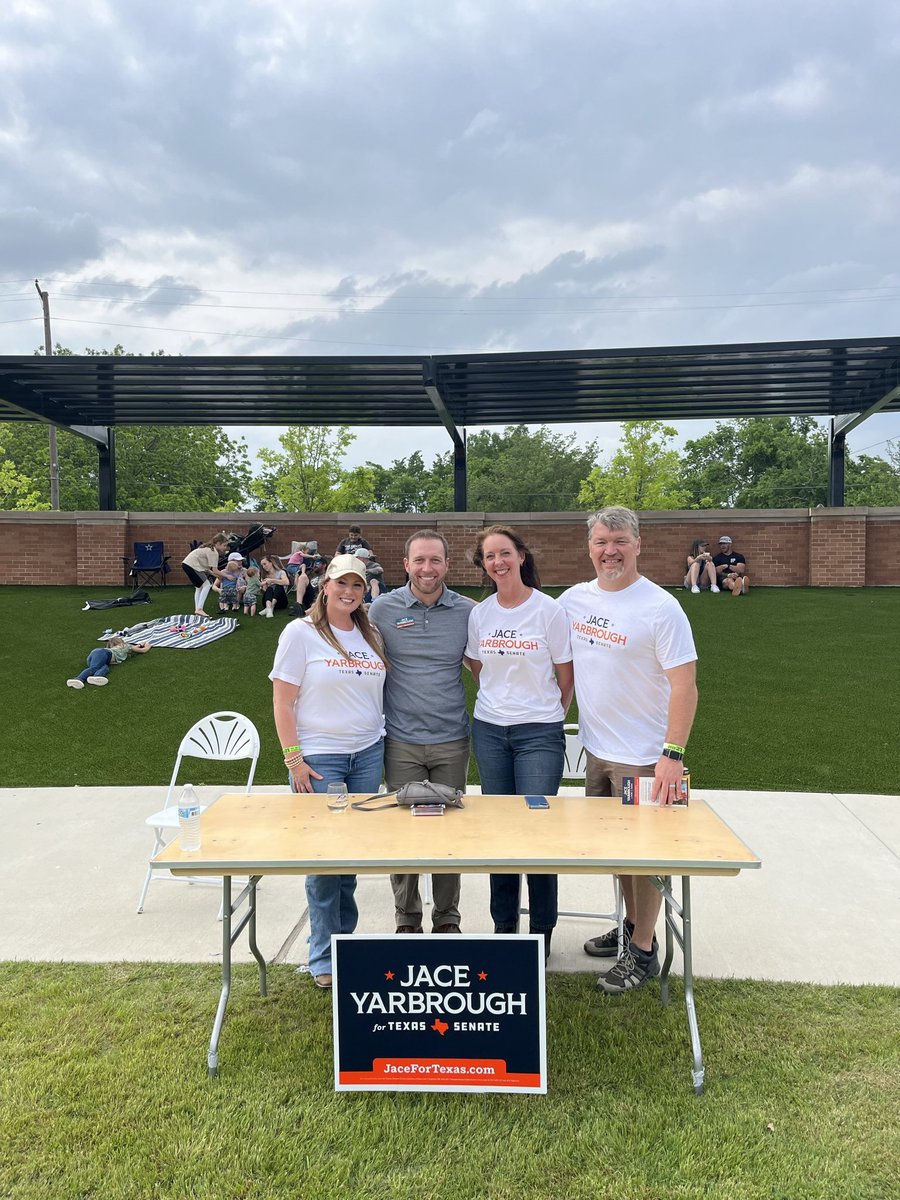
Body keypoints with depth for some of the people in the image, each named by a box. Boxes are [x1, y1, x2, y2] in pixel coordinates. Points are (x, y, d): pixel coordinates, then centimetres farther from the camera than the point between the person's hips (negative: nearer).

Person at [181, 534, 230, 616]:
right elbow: (215, 570, -15)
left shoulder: (209, 548, 17)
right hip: (191, 565, -11)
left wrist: (215, 575, 11)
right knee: (207, 584, -10)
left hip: (187, 564, 11)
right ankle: (199, 609, -12)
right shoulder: (214, 552, -14)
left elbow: (205, 567, 16)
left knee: (199, 587, 20)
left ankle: (197, 610, 21)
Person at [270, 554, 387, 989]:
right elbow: (282, 701, -7)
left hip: (368, 755, 5)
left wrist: (382, 743, 9)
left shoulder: (371, 636, 10)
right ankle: (325, 957, 11)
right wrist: (293, 758, -11)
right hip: (319, 757, -5)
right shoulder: (301, 633, -5)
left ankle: (344, 940, 23)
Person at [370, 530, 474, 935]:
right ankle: (407, 919, 25)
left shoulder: (467, 611, 0)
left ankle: (447, 919, 27)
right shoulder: (383, 608, -2)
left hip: (452, 740, 1)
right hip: (401, 741, -1)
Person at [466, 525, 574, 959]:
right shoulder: (479, 613, 4)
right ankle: (503, 925, 25)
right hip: (489, 731, 4)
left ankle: (542, 930, 15)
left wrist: (546, 713, 6)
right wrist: (501, 703, 11)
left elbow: (566, 676, 0)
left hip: (539, 732, -4)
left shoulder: (548, 610, -7)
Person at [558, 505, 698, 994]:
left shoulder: (660, 607, -16)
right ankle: (630, 926, 38)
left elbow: (685, 685, -18)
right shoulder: (574, 599, 1)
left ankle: (643, 952, 20)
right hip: (594, 748, 6)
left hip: (642, 754, -6)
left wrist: (673, 754, -23)